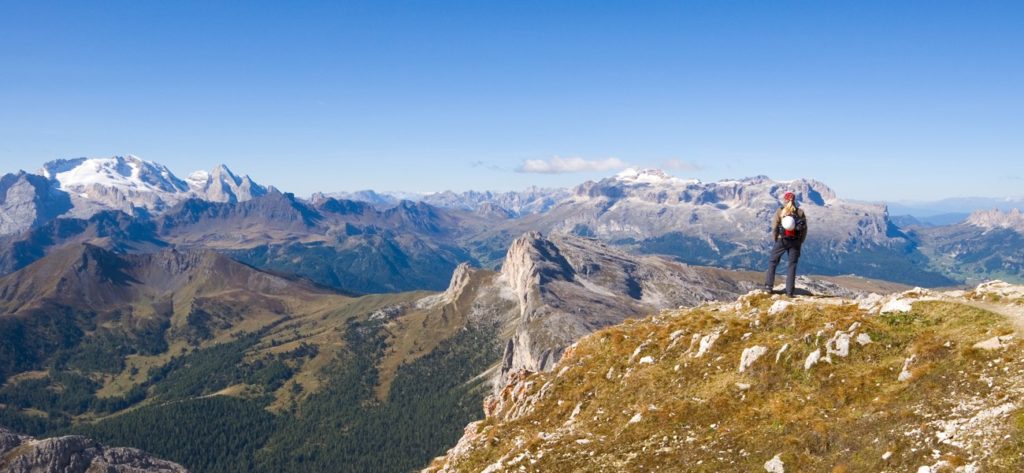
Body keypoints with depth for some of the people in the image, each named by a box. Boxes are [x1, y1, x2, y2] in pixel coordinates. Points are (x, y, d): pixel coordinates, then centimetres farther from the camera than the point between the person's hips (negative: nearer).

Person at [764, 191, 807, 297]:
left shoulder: (780, 211, -3)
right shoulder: (800, 212, 2)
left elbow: (774, 227, -5)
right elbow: (804, 229, 3)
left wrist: (775, 239, 7)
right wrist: (800, 242, 11)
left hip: (782, 240, -2)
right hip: (795, 241, 2)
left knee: (772, 262, 12)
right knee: (792, 265, 6)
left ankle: (769, 286, 6)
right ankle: (789, 291, 3)